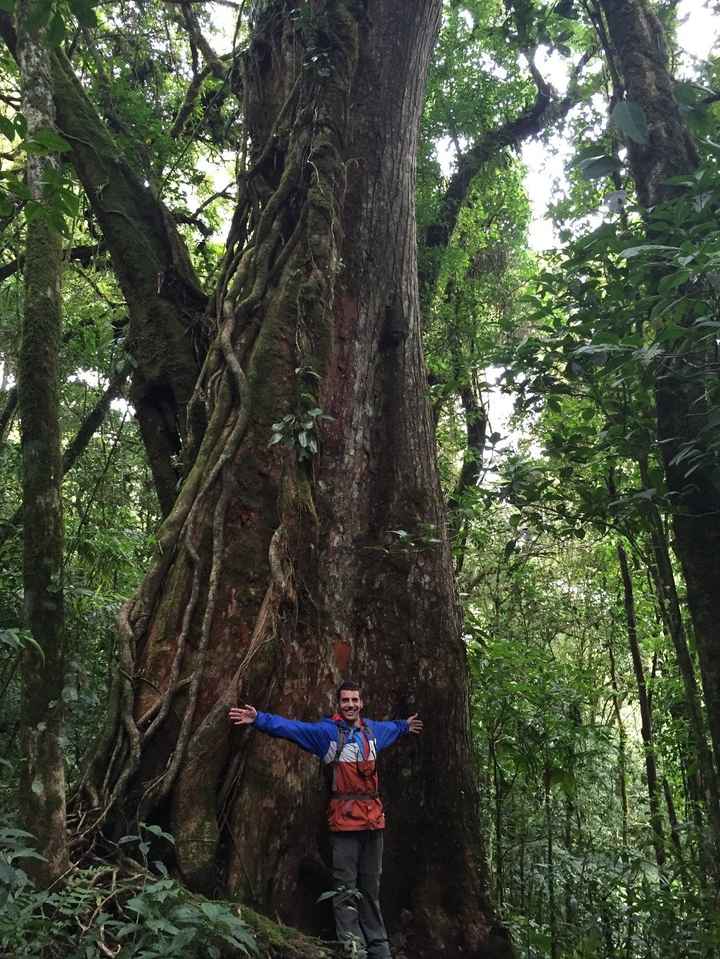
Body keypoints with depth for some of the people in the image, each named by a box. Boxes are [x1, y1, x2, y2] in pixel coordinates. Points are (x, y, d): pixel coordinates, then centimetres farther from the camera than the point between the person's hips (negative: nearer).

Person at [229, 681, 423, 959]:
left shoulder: (373, 730, 12)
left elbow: (392, 727, 36)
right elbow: (290, 726, -18)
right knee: (346, 889, -3)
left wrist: (406, 726, 52)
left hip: (373, 819, 6)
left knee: (371, 887, 15)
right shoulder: (327, 730, -6)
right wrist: (259, 719, -29)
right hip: (344, 820, -5)